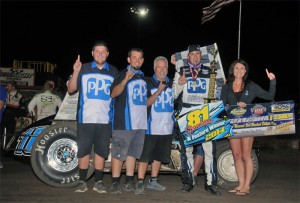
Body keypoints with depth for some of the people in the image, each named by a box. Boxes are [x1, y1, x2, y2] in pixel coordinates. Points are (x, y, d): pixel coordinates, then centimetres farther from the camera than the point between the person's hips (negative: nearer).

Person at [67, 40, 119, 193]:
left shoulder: (114, 72, 11)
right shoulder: (83, 69, 7)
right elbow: (71, 89, 3)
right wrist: (75, 72, -12)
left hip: (105, 119, 1)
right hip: (85, 118, -1)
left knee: (101, 151, 5)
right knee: (83, 150, 2)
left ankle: (99, 182, 14)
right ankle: (82, 182, 11)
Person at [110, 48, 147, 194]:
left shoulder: (143, 77, 20)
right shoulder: (123, 74, -2)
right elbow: (113, 94, -19)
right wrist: (125, 80, -31)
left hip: (140, 123, 7)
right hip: (124, 123, -7)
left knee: (133, 153, 10)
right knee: (118, 153, -5)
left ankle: (129, 182, 16)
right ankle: (115, 183, 0)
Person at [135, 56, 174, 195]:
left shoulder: (172, 83, 11)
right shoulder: (148, 83, -2)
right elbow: (146, 103, -10)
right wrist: (159, 91, -20)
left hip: (167, 127, 5)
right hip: (151, 127, -5)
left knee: (159, 155, 13)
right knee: (145, 155, -7)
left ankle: (153, 181, 24)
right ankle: (140, 183, -3)